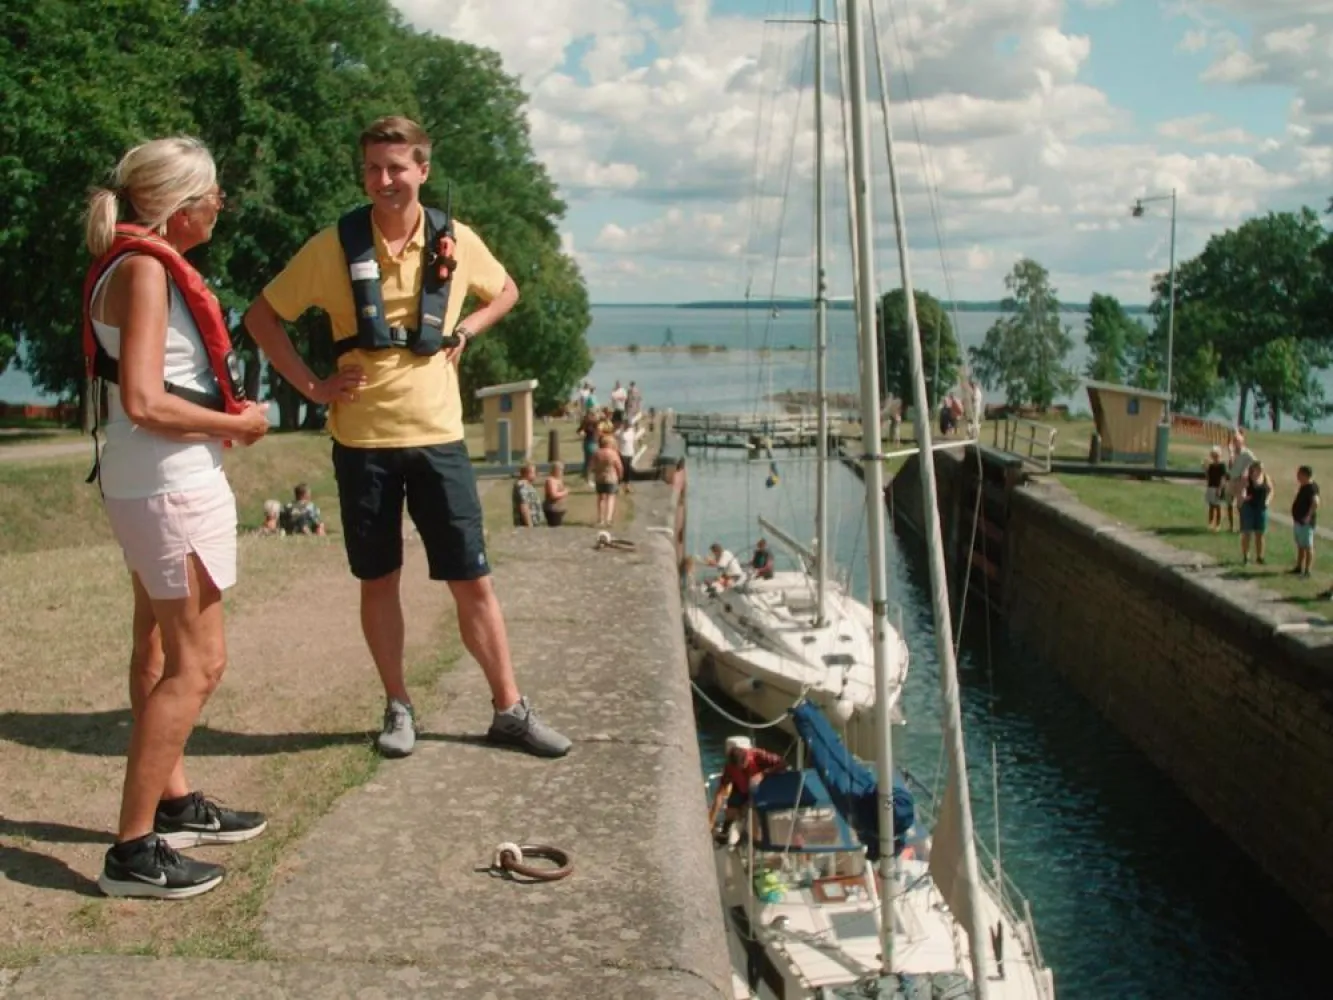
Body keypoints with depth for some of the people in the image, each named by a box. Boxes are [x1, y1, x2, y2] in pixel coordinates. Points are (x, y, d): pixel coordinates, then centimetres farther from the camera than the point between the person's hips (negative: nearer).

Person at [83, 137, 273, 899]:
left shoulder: (150, 263, 13)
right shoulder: (146, 268, -17)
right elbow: (144, 403, -24)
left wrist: (225, 415, 9)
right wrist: (237, 424, -12)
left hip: (154, 485, 11)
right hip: (170, 488, -10)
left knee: (162, 650, 18)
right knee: (199, 663, -7)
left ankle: (174, 803, 32)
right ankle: (134, 851, -3)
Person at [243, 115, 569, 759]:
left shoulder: (455, 242, 0)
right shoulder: (334, 245, -4)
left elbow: (505, 292, 20)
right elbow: (262, 317, 4)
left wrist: (464, 331, 3)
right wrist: (310, 386, -3)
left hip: (437, 436, 1)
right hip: (362, 439, 0)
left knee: (472, 579, 3)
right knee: (378, 580, 9)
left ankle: (509, 709, 14)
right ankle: (398, 708, 24)